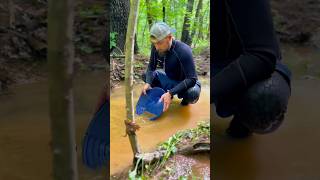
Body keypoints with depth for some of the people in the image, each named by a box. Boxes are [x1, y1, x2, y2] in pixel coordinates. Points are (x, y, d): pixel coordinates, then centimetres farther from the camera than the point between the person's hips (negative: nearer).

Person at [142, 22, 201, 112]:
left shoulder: (183, 51, -32)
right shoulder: (156, 48, -16)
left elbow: (191, 79, -35)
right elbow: (151, 67, -5)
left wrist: (170, 93, -44)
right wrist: (148, 83, -25)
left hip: (186, 83, -5)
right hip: (169, 79, 5)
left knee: (192, 93, -38)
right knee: (145, 75, -8)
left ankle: (185, 97, -1)